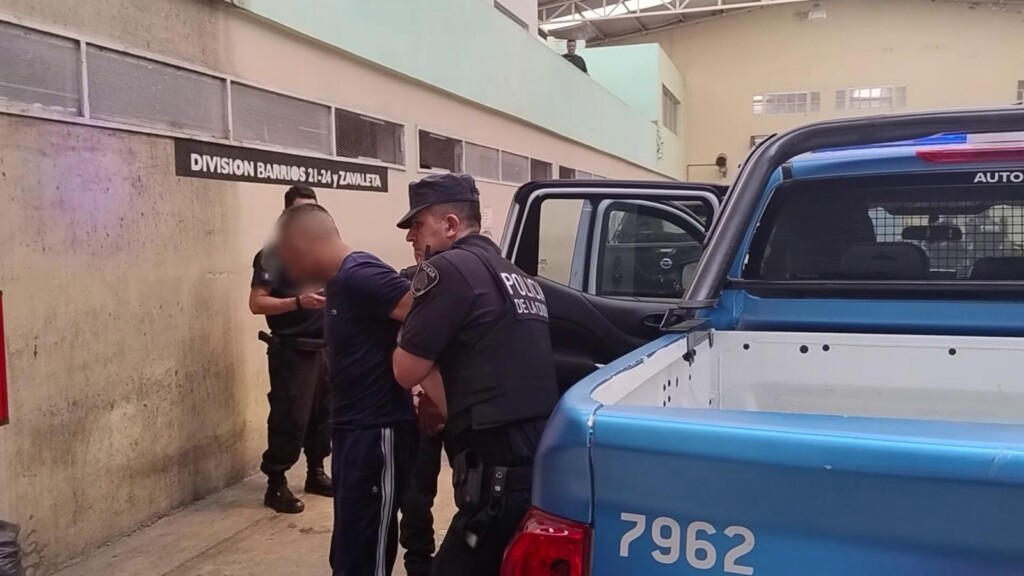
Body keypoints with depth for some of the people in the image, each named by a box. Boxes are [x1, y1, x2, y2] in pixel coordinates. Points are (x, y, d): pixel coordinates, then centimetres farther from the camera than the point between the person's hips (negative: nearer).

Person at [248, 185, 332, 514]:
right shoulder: (273, 254, -8)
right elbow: (257, 303, -16)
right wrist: (298, 302, -26)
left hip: (324, 347, 7)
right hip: (292, 351, -6)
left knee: (323, 414, 11)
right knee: (289, 419, -5)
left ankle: (316, 473, 26)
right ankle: (276, 484, 5)